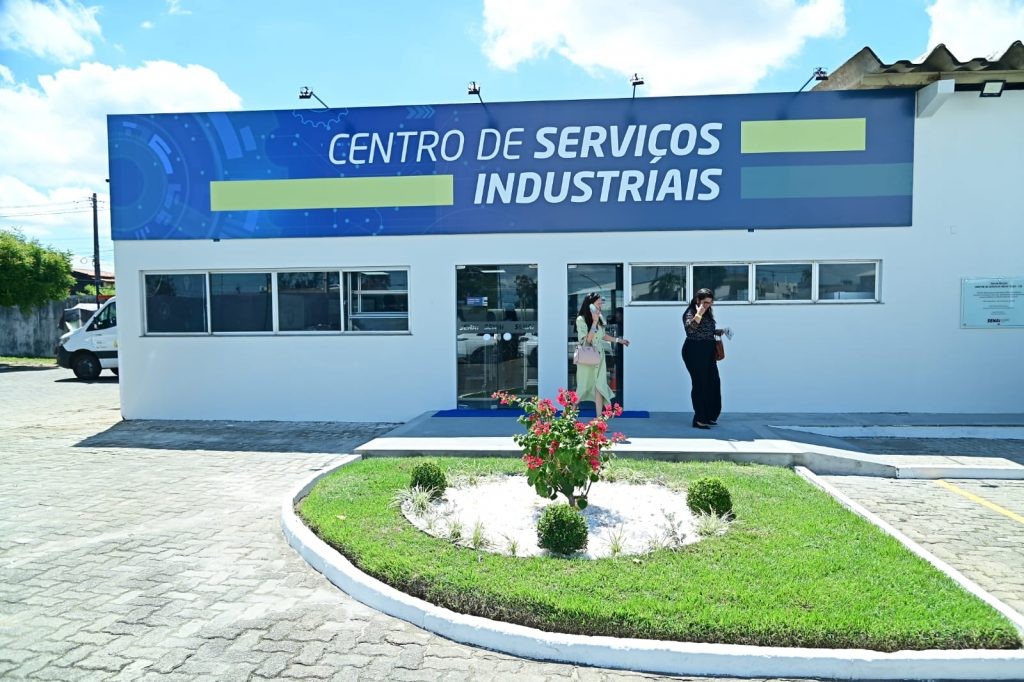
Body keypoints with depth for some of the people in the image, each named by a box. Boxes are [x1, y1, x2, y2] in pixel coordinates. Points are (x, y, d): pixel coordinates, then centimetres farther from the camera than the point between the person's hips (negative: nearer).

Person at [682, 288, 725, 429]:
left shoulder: (708, 313, 13)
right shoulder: (691, 313, -11)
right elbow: (689, 329, -30)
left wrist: (719, 332, 10)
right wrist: (699, 314, -34)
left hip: (708, 352, 8)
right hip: (694, 352, -8)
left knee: (713, 383, 10)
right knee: (700, 384, -6)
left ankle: (708, 416, 22)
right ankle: (699, 419, 1)